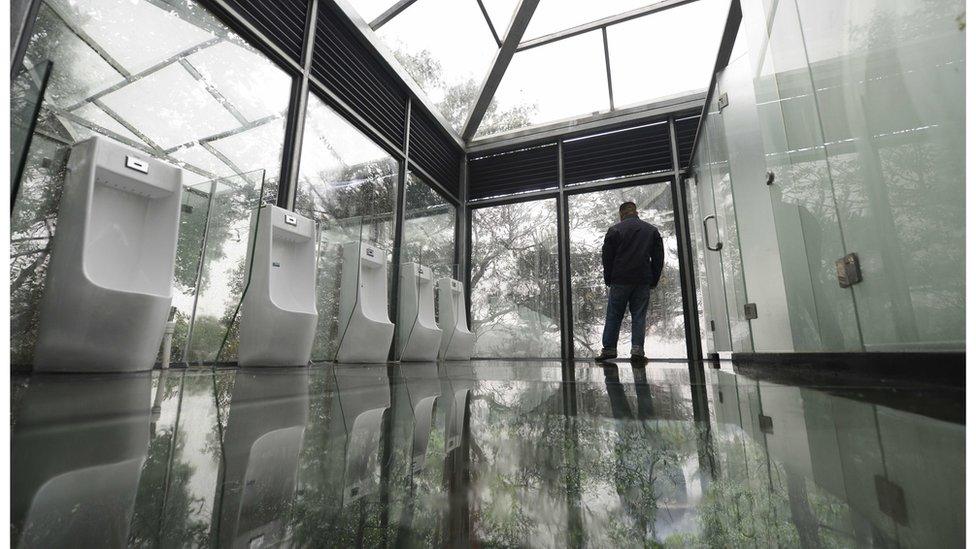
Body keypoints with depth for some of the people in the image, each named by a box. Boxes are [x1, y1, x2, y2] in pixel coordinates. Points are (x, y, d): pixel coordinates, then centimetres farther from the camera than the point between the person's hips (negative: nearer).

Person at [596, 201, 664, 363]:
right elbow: (658, 258, 9)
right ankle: (637, 349, -2)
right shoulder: (652, 230, 11)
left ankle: (609, 349, 4)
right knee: (639, 316, 5)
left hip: (620, 281, -2)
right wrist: (654, 281, 12)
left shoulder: (614, 230, 1)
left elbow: (607, 257, 0)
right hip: (643, 282, 2)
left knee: (613, 316, 4)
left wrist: (608, 280, 8)